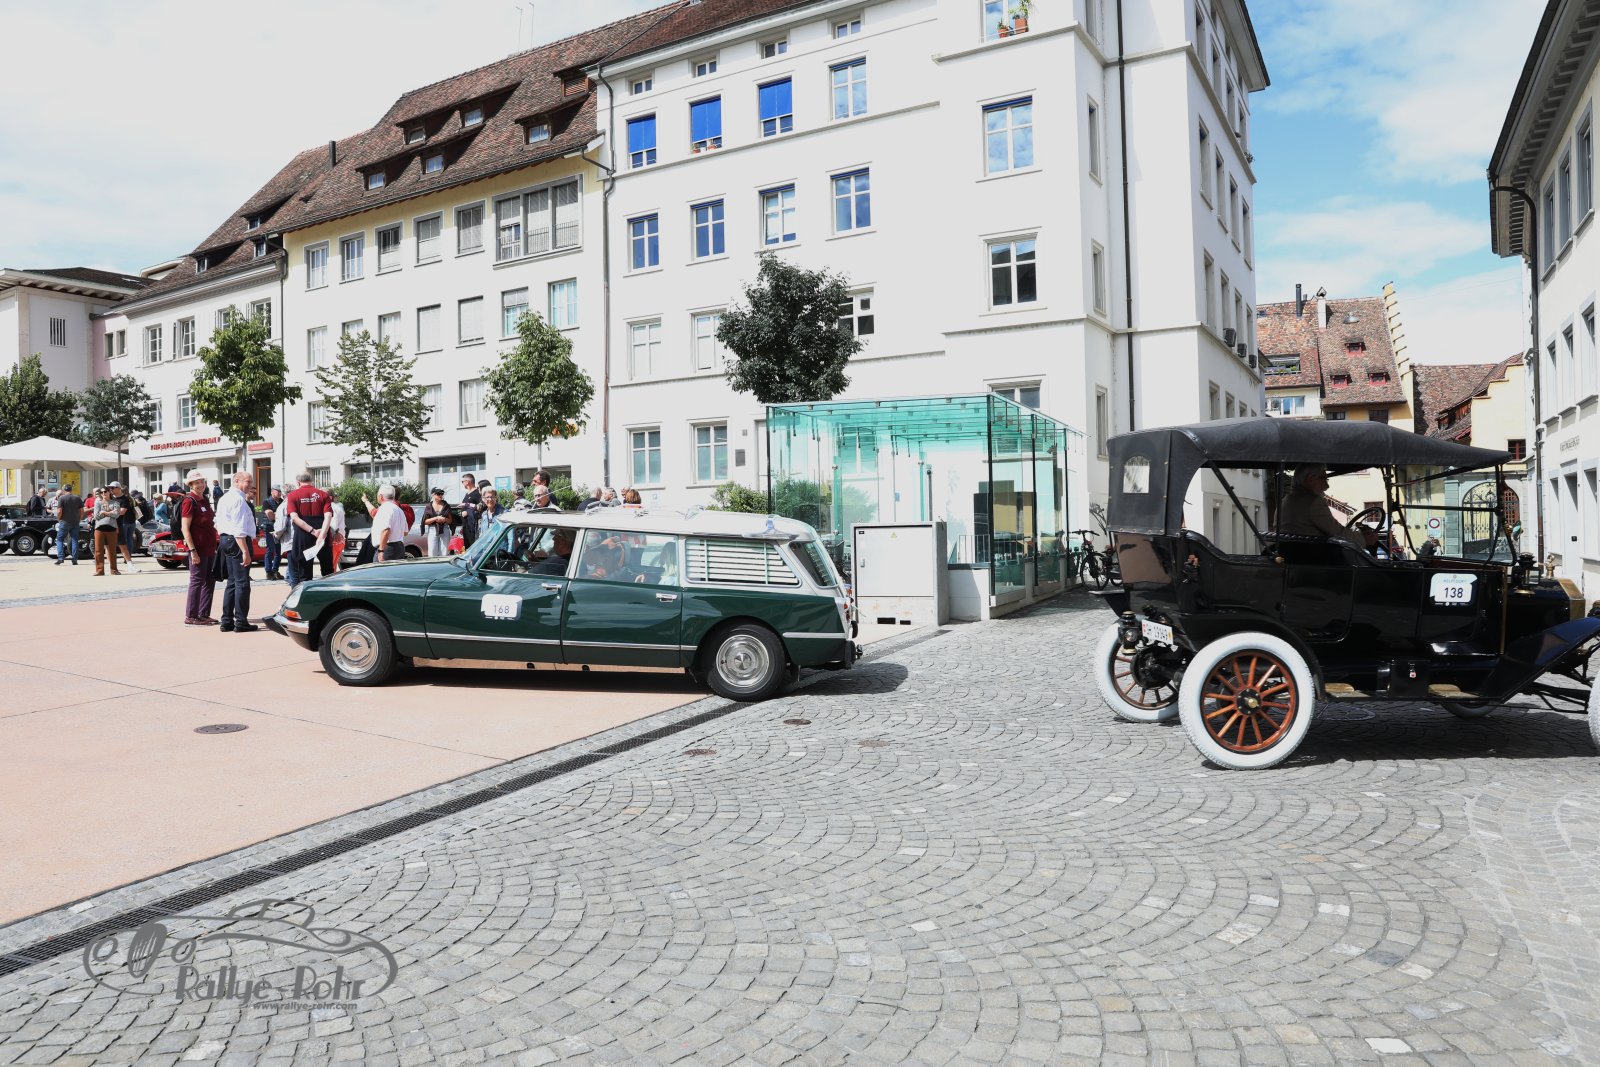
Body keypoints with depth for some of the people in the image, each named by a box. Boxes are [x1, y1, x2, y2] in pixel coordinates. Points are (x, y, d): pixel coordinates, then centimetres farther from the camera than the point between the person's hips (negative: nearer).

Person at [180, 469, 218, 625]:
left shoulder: (205, 500, 14)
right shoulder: (189, 501, -11)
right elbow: (185, 529, -16)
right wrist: (193, 551, -21)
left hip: (210, 549, 9)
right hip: (198, 549, -9)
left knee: (210, 582, 12)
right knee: (197, 582, -4)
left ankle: (204, 615, 21)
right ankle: (191, 617, 4)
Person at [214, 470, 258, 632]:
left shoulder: (224, 498, 17)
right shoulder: (239, 499, -16)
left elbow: (220, 524, 21)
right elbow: (239, 530, -22)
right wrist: (245, 552, -24)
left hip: (224, 539, 10)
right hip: (238, 542, -10)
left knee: (232, 582, 15)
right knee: (242, 582, -5)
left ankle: (227, 622, 18)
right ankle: (241, 622, -2)